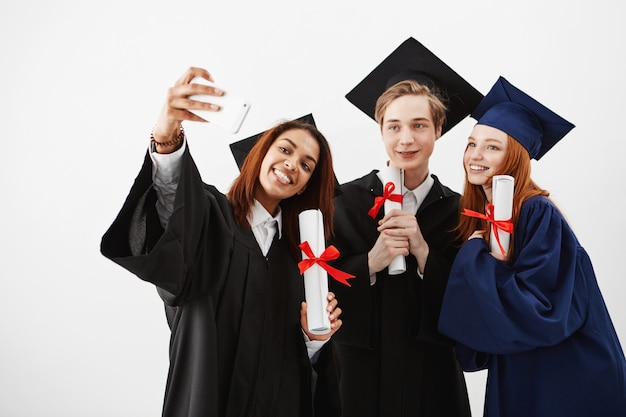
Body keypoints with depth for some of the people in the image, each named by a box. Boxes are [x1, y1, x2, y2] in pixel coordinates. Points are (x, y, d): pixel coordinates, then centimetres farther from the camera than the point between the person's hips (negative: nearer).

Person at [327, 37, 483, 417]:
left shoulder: (457, 211, -2)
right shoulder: (347, 201, -5)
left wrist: (422, 250, -17)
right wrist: (370, 262, -21)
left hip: (432, 378, 1)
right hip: (360, 375, -1)